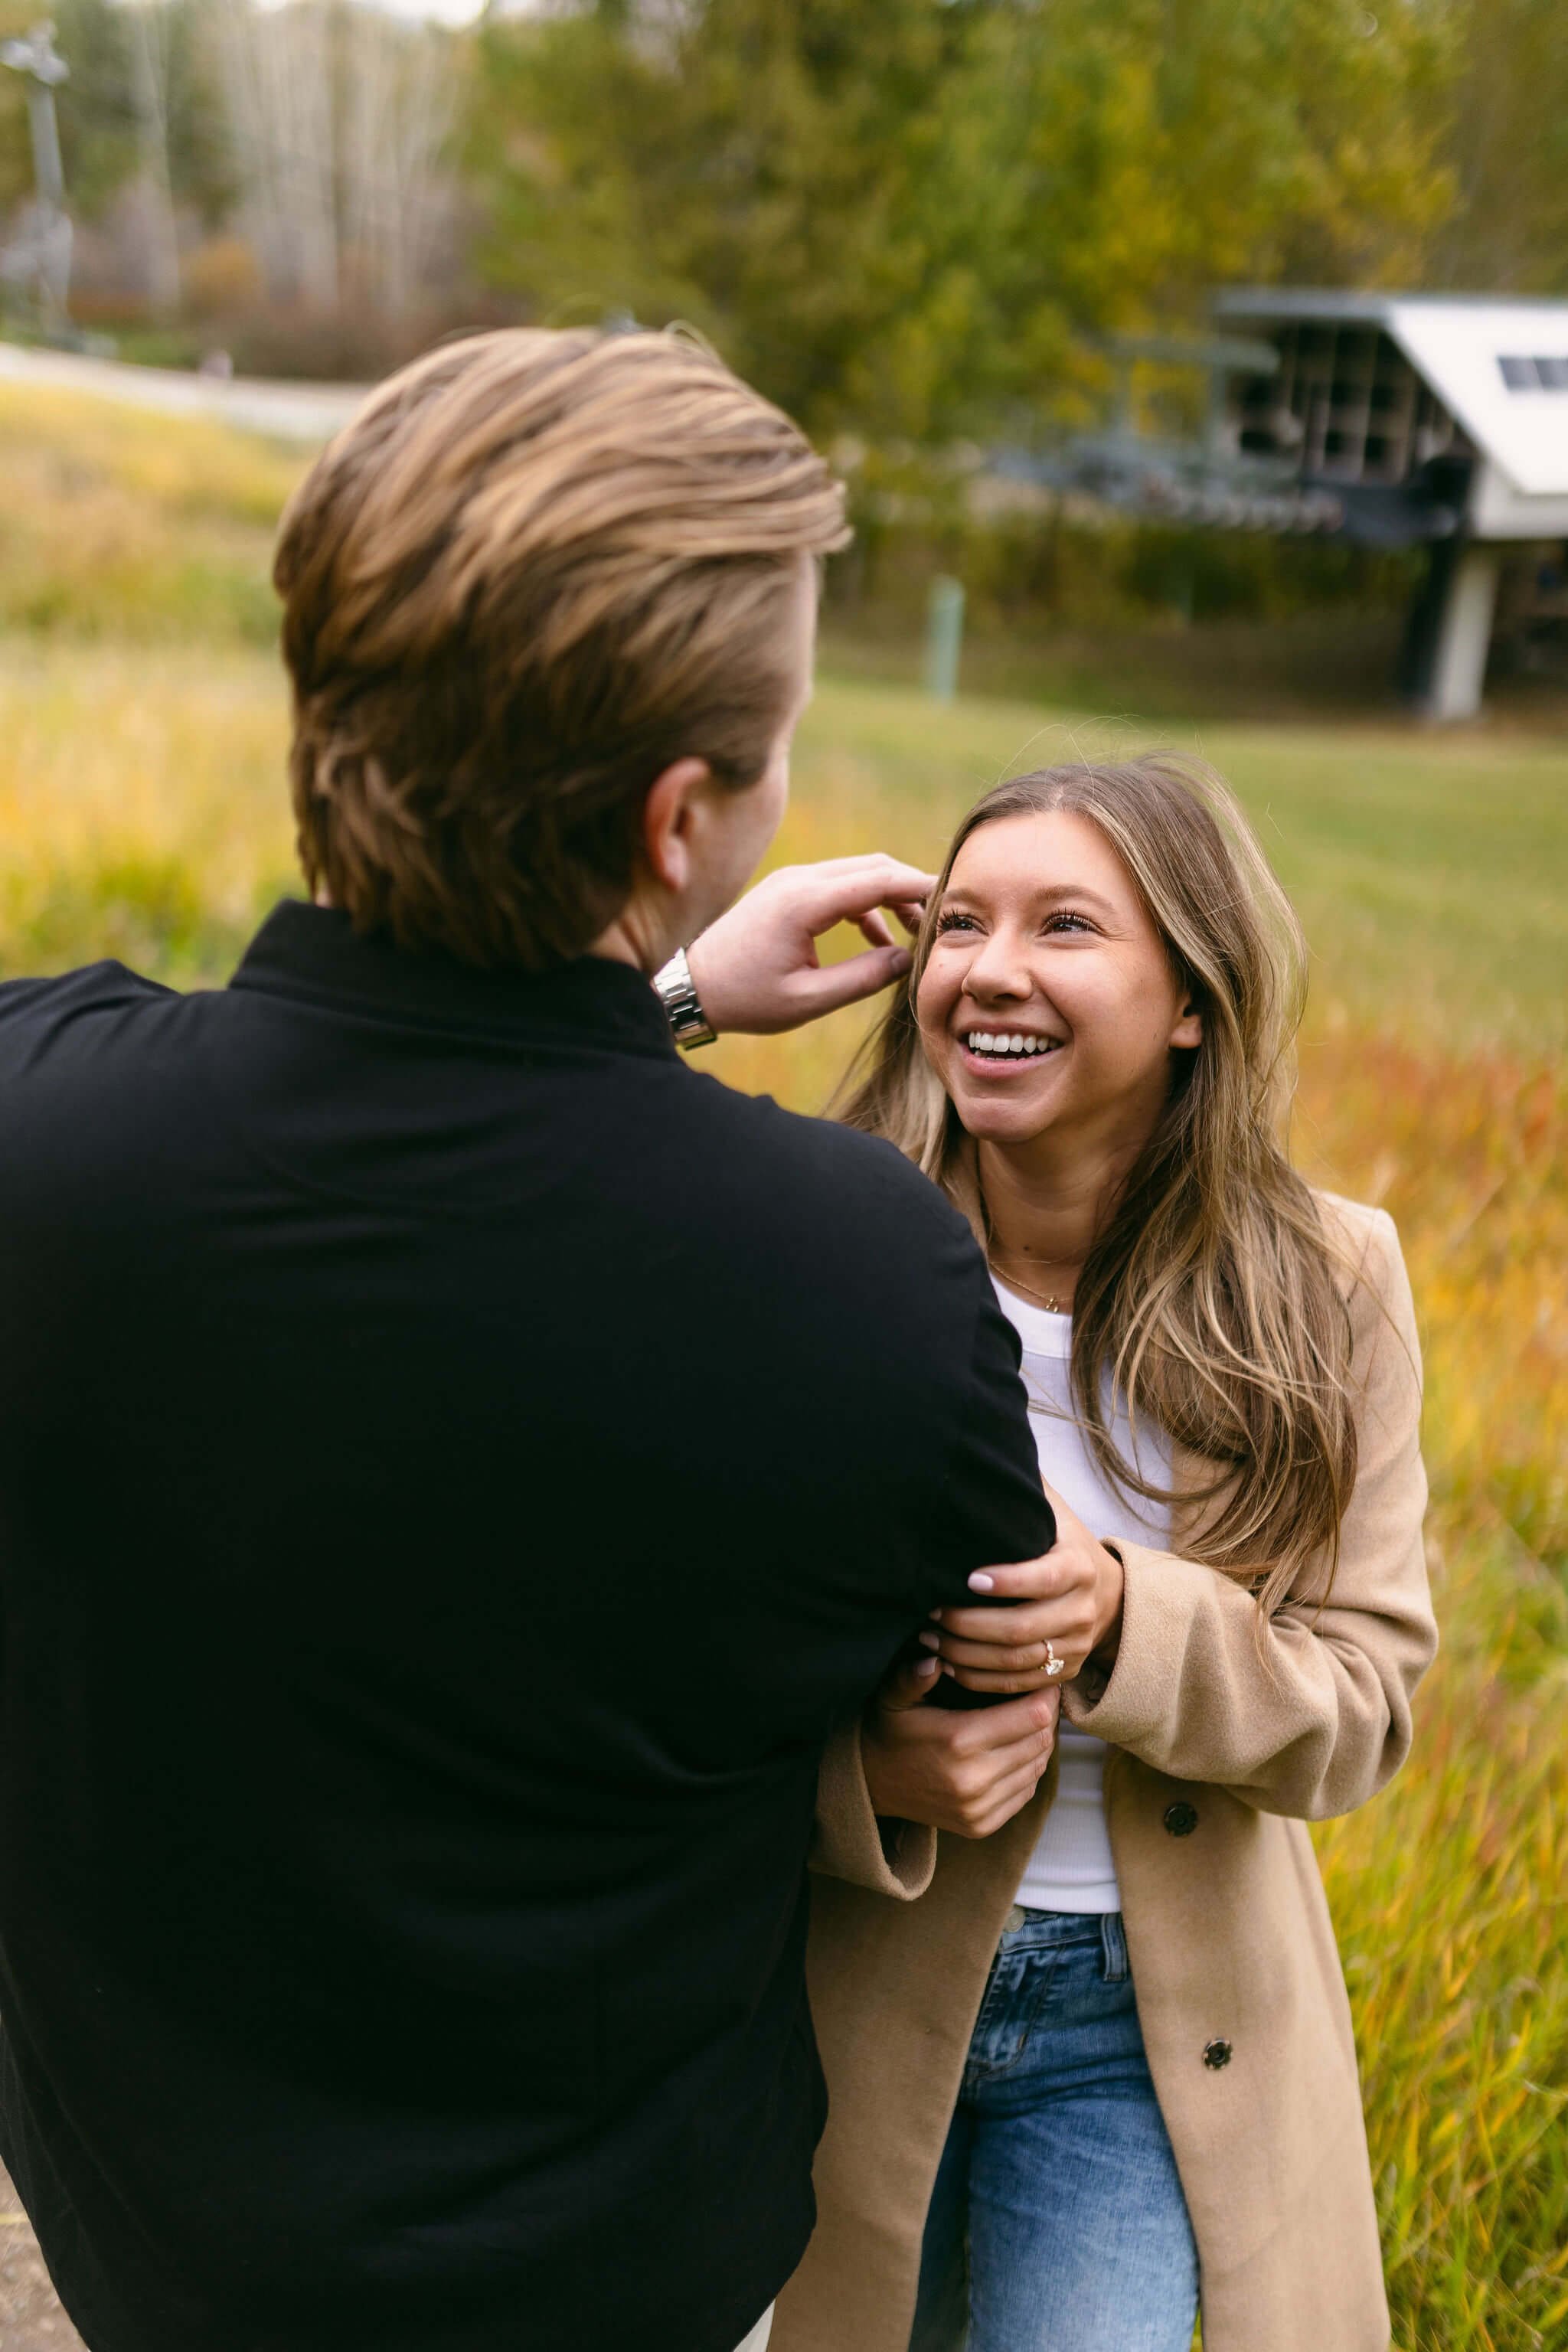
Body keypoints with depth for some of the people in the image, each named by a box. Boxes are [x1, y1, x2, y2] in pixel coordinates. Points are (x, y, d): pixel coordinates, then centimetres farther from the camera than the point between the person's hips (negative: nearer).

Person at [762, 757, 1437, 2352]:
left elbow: (1362, 1701, -10)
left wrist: (1126, 1622, -29)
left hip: (1148, 2030, 1)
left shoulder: (1324, 1290, -11)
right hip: (850, 1991, 0)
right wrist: (861, 1762, -29)